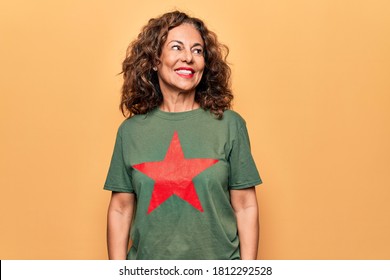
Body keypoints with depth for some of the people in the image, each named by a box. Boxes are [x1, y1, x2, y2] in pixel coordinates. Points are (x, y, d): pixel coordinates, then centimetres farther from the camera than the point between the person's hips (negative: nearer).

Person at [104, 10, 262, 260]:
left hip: (217, 259, -1)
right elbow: (120, 210, 0)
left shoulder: (229, 125, -7)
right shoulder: (130, 130, -2)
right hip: (148, 265, 1)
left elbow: (245, 207, -5)